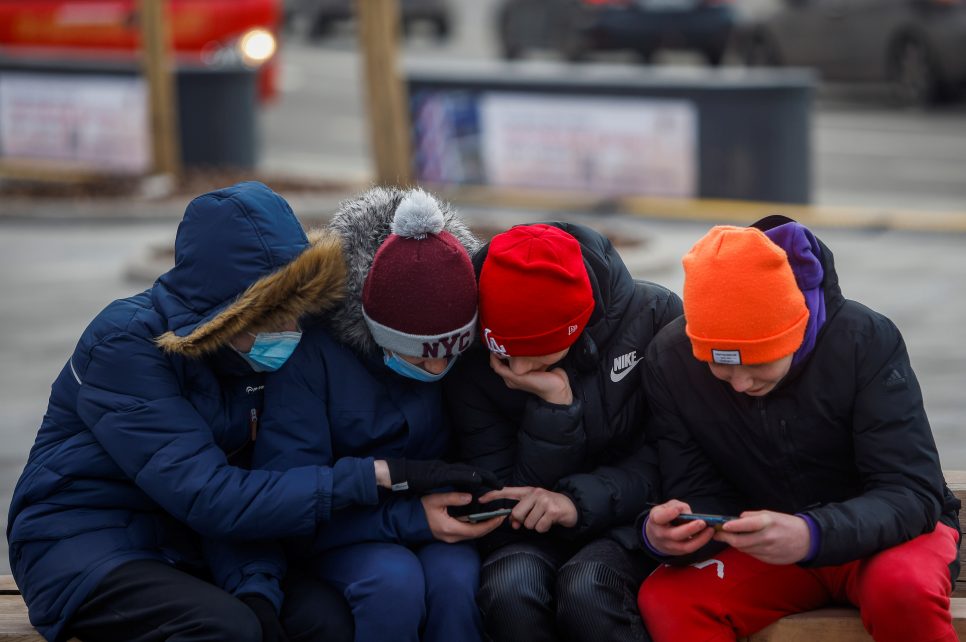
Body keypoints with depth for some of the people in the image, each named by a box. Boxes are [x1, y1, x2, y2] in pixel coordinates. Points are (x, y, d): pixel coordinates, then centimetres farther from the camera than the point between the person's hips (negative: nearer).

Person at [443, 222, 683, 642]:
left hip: (628, 517, -1)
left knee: (585, 590, -35)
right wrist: (553, 406, -20)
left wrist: (582, 500, -23)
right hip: (530, 536, 2)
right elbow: (504, 499, -7)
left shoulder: (654, 316, -11)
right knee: (509, 590, -33)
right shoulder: (474, 363, -8)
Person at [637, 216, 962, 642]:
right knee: (666, 600, -26)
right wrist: (663, 534, -34)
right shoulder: (671, 361, -12)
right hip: (766, 544, 2)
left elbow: (912, 493, -25)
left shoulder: (866, 341, -21)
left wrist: (813, 535, -44)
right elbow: (700, 496, -8)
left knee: (903, 589, -37)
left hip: (877, 531, -2)